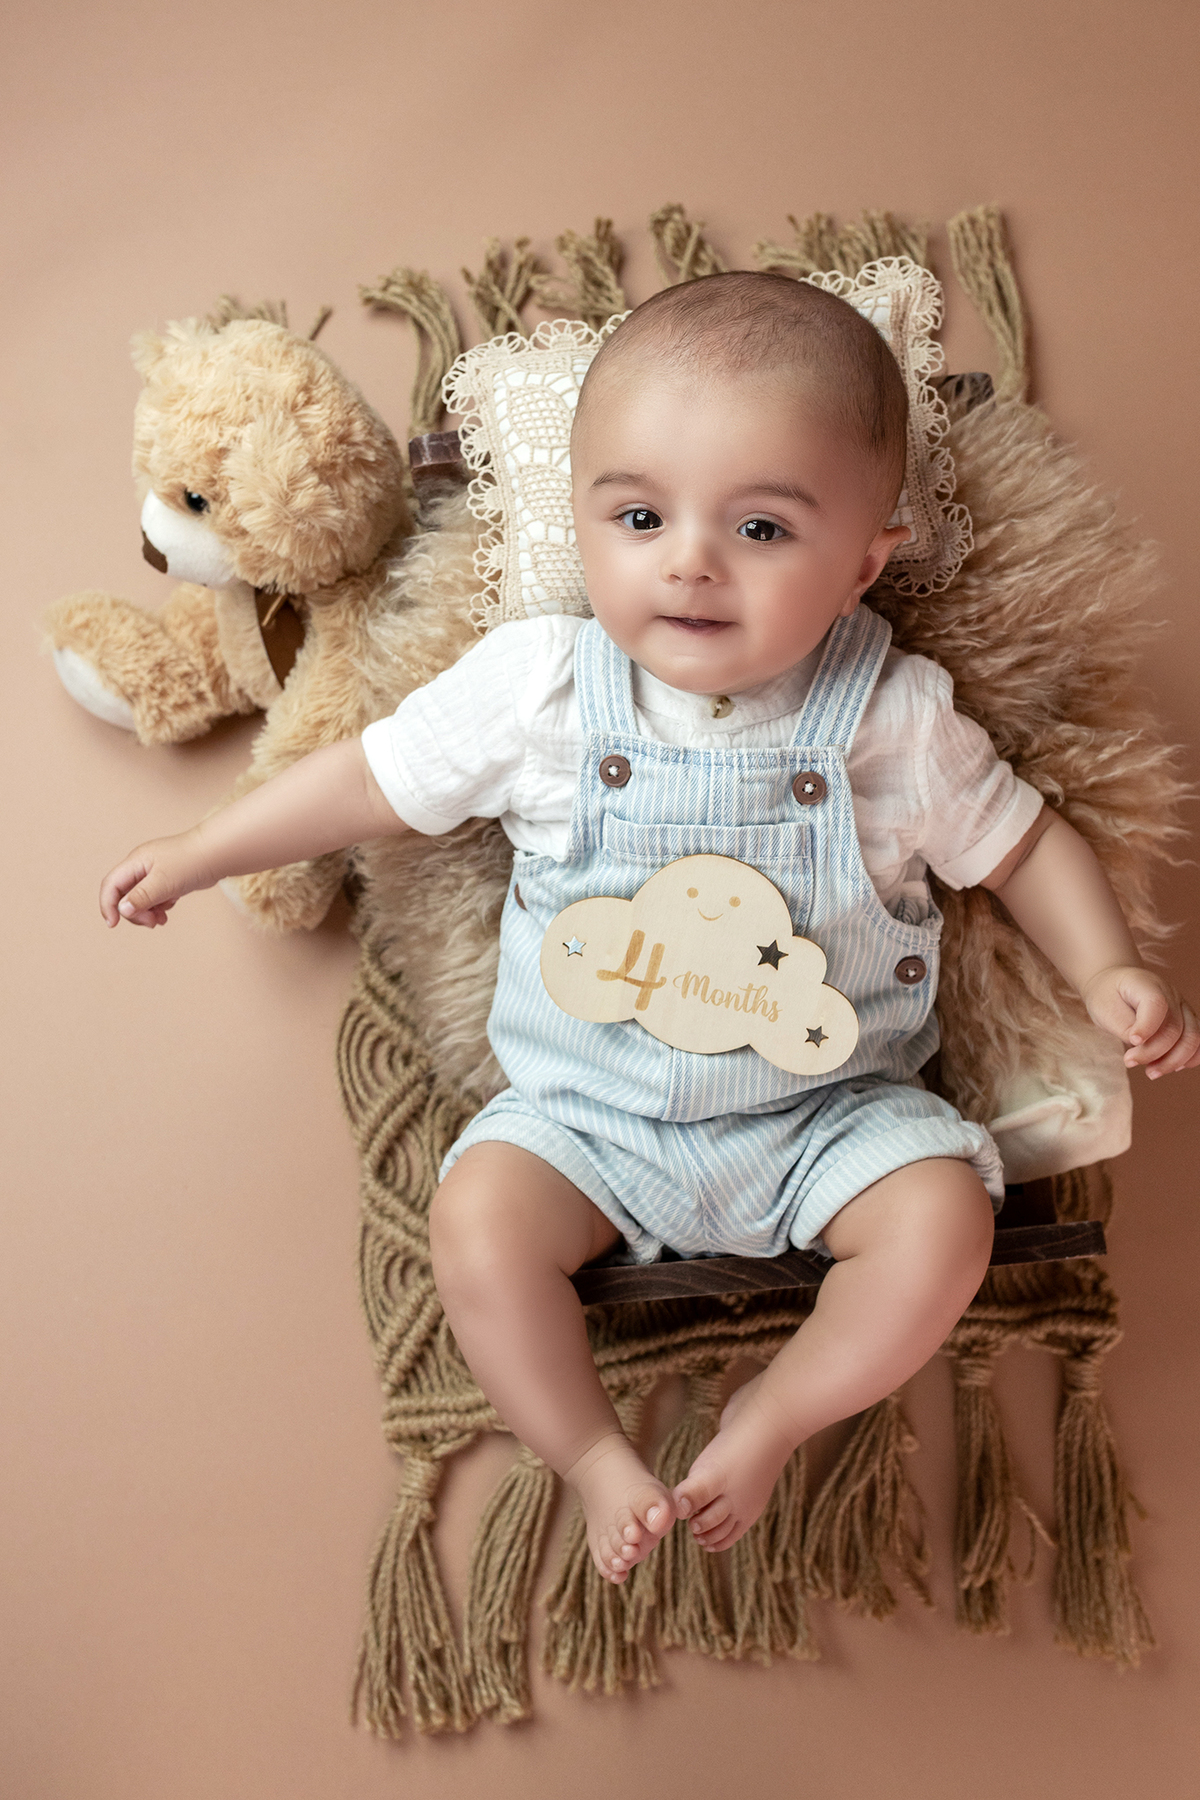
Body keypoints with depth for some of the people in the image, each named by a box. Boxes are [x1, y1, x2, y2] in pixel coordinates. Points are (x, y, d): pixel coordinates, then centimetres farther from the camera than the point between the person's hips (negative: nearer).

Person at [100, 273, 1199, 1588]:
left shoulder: (895, 719, -12)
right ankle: (592, 1453, 3)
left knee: (943, 1219, -19)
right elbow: (376, 776, 1)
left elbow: (1017, 838, 3)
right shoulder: (536, 687, -12)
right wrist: (198, 853, 6)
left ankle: (768, 1421, 5)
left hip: (829, 1109, 0)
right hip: (589, 1108, 0)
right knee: (478, 1217, -21)